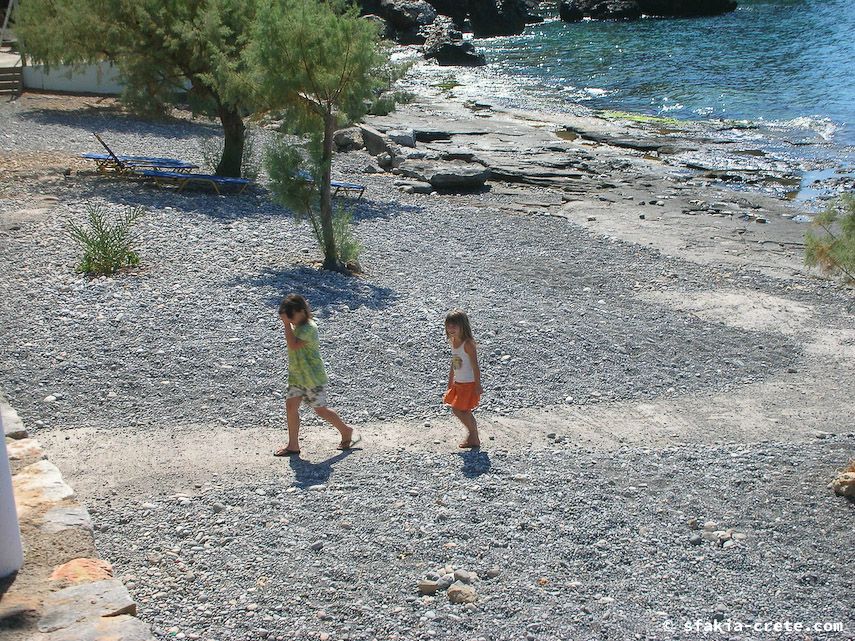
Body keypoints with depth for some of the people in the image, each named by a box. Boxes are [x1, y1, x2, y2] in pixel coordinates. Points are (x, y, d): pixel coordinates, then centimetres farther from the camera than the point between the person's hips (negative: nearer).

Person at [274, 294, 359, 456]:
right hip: (296, 376, 9)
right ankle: (293, 445, 8)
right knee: (291, 406, 1)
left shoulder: (309, 328, -21)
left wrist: (287, 324, -27)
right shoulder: (297, 326, 8)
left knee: (320, 410, 1)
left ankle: (347, 432, 21)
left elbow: (293, 345, -30)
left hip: (313, 377, -9)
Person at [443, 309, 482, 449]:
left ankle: (475, 439, 12)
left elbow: (475, 366, -20)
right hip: (458, 383, 9)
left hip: (469, 384, -9)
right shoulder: (453, 341, 5)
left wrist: (478, 386, -20)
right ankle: (472, 433, 29)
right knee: (456, 409, 14)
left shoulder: (468, 344, -21)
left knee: (463, 411, -5)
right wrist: (450, 382, 18)